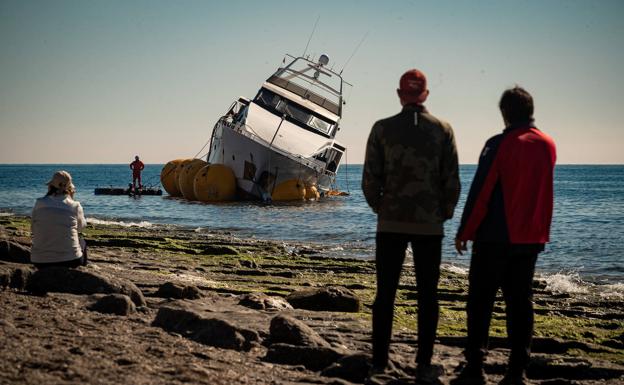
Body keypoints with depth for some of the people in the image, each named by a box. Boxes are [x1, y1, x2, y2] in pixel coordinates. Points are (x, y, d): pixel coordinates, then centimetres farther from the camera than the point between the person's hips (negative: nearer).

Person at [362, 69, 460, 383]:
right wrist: (443, 214, 12)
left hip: (390, 224, 0)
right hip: (429, 225, 0)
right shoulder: (443, 130, 0)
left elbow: (370, 180, -4)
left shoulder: (382, 129, -2)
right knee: (427, 295, 7)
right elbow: (452, 181, -1)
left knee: (385, 294, 7)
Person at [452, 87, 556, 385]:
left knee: (481, 301, 1)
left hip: (495, 237, -5)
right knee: (520, 302, 9)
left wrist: (464, 232, -6)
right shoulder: (548, 145, 5)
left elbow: (480, 192, -12)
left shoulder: (499, 145, -12)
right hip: (531, 238, 5)